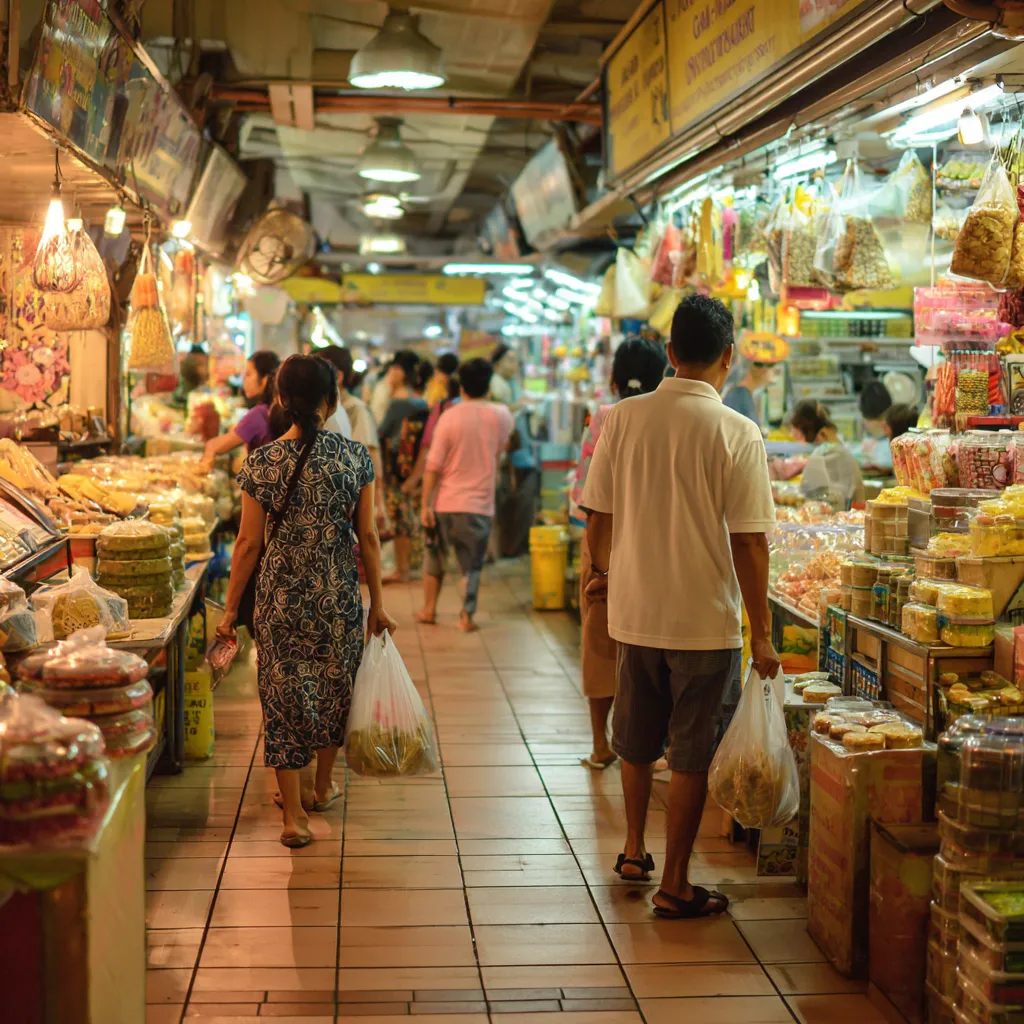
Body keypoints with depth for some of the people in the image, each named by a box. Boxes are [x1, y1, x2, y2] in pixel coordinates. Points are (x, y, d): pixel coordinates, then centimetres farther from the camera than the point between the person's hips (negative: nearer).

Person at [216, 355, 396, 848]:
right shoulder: (355, 456, -5)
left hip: (282, 593, -1)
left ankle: (294, 813, 6)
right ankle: (322, 785, 38)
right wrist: (377, 603, 8)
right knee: (335, 686, 20)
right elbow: (368, 537, -2)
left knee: (284, 695, 7)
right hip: (340, 594, 1)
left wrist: (230, 608, 5)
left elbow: (248, 543, -5)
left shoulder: (262, 462, -7)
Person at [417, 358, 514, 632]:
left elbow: (433, 465, -11)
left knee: (435, 556, 18)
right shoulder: (502, 416, -4)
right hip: (479, 503, 0)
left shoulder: (449, 417, -10)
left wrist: (425, 504, -8)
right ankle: (467, 617, 6)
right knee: (472, 564, 8)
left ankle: (429, 609, 26)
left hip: (445, 501, 0)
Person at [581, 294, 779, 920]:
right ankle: (674, 885, 15)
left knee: (637, 743, 22)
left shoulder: (623, 420, -4)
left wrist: (602, 571, 23)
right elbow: (749, 543, -14)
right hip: (706, 620, -4)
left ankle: (634, 851, 38)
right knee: (693, 756, 8)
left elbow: (598, 521, 2)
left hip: (634, 610, 4)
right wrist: (762, 635, -6)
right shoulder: (737, 434, -13)